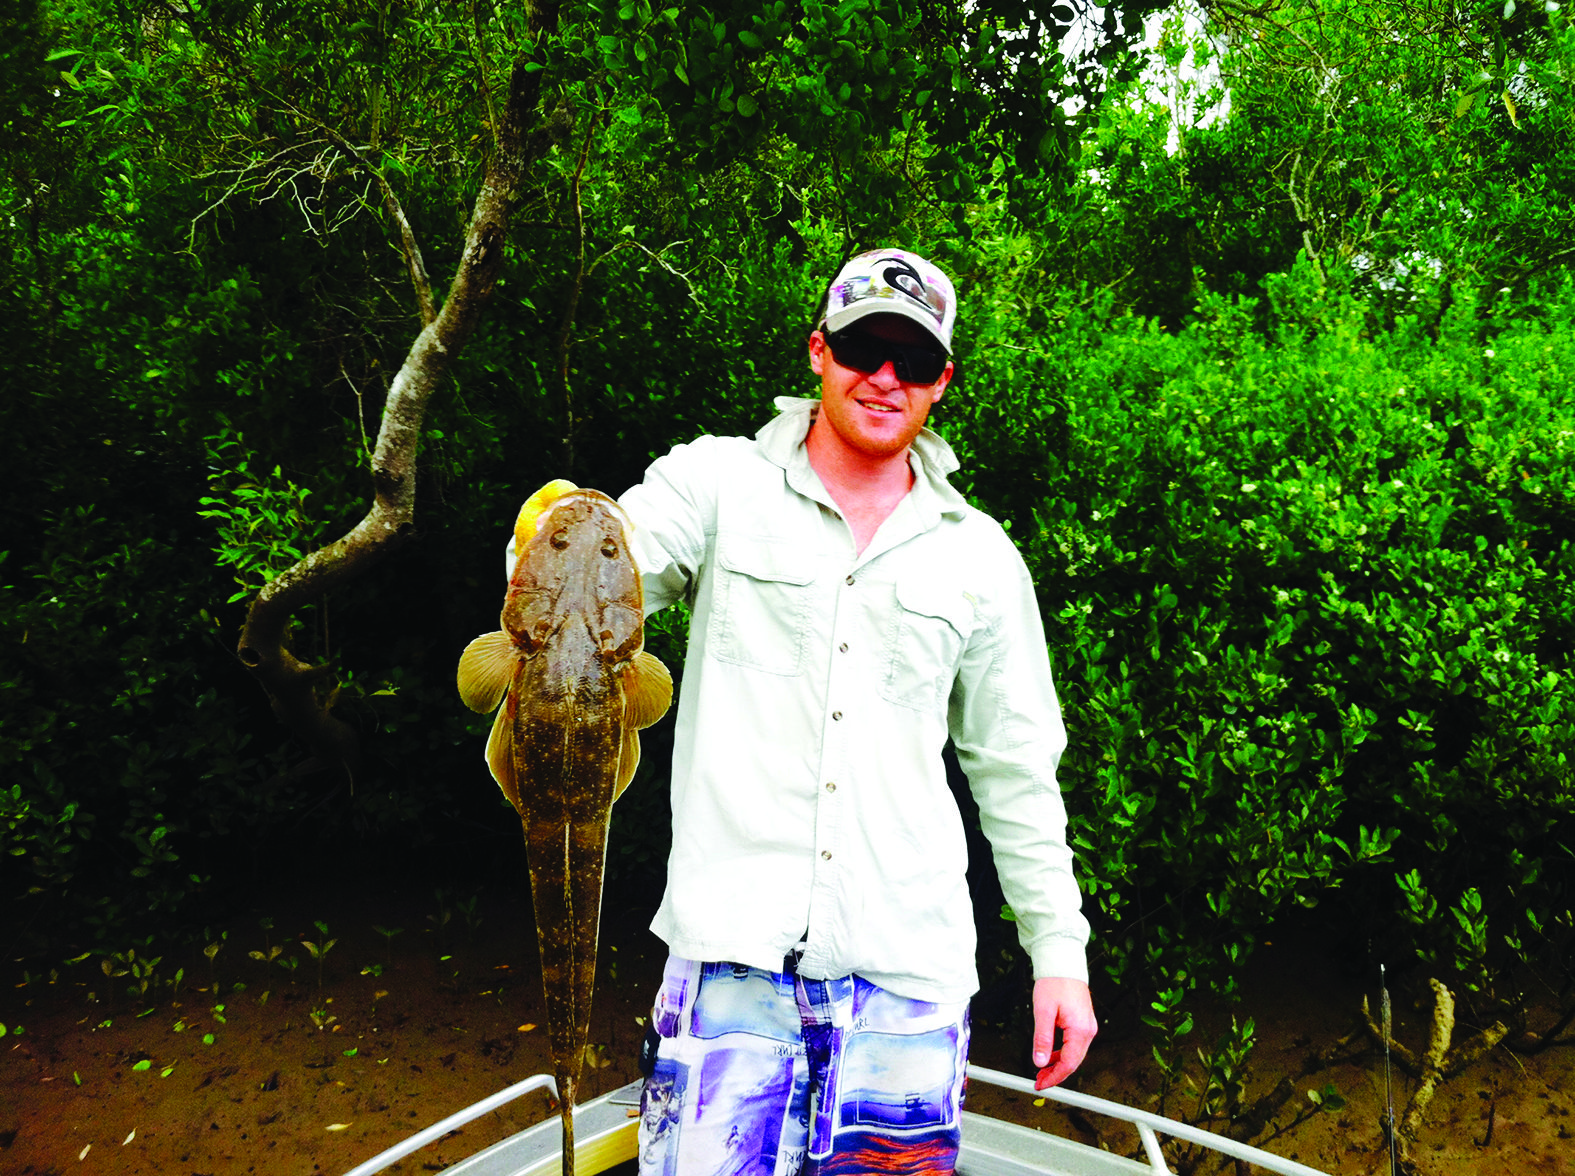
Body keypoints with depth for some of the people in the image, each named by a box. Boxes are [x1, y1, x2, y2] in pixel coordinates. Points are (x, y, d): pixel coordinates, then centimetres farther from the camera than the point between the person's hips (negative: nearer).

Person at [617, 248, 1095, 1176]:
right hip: (734, 951, -2)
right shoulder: (720, 482, 4)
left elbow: (1017, 771, 15)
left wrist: (1060, 950, 12)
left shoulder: (982, 558, 11)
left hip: (910, 970, 2)